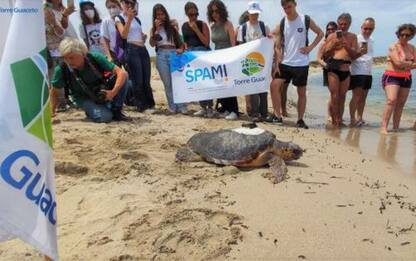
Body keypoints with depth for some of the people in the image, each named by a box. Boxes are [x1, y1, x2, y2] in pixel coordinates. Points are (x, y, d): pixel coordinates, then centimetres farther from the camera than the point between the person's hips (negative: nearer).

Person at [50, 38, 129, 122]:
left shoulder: (95, 58, -23)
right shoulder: (61, 69, -22)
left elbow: (122, 73, -28)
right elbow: (54, 91, -5)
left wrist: (113, 92, -39)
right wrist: (52, 111, -6)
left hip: (102, 92, 2)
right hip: (84, 98, -2)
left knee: (121, 78, -26)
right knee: (104, 117, -31)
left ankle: (116, 111, -6)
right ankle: (91, 110, 6)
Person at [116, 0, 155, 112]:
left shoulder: (137, 19, 20)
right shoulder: (119, 18, 2)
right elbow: (124, 35, -12)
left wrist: (144, 36, 8)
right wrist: (129, 18, -16)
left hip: (143, 50, 6)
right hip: (131, 50, -6)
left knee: (146, 79, 5)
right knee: (137, 80, -5)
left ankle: (150, 104, 13)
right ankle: (142, 106, 2)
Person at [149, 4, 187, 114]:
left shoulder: (172, 26, 12)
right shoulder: (153, 28, 13)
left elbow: (180, 41, 11)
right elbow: (152, 44, -1)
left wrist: (181, 49, -10)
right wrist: (157, 29, -5)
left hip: (173, 53, -1)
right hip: (161, 55, 1)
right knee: (167, 83, 2)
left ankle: (182, 106, -8)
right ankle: (172, 107, 6)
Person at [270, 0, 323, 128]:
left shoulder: (306, 20, -3)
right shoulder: (282, 23, 2)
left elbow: (320, 33, 8)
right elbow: (278, 46, 3)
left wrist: (310, 47, -5)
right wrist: (277, 63, -6)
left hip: (301, 63, -2)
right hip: (285, 63, 2)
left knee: (302, 92, 4)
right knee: (274, 86, -11)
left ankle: (300, 120, 15)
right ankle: (277, 116, 0)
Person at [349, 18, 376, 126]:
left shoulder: (371, 41, 16)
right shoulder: (356, 39, -7)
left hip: (368, 72, 7)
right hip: (357, 72, -7)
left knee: (363, 97, 9)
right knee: (356, 96, -8)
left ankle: (359, 118, 15)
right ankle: (352, 119, -3)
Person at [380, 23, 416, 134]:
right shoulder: (393, 47, -6)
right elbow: (398, 63, -17)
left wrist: (405, 65, -11)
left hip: (406, 78, 6)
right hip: (392, 77, -6)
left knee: (400, 104, 7)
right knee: (391, 100, -22)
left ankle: (396, 127, 15)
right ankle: (384, 127, -24)